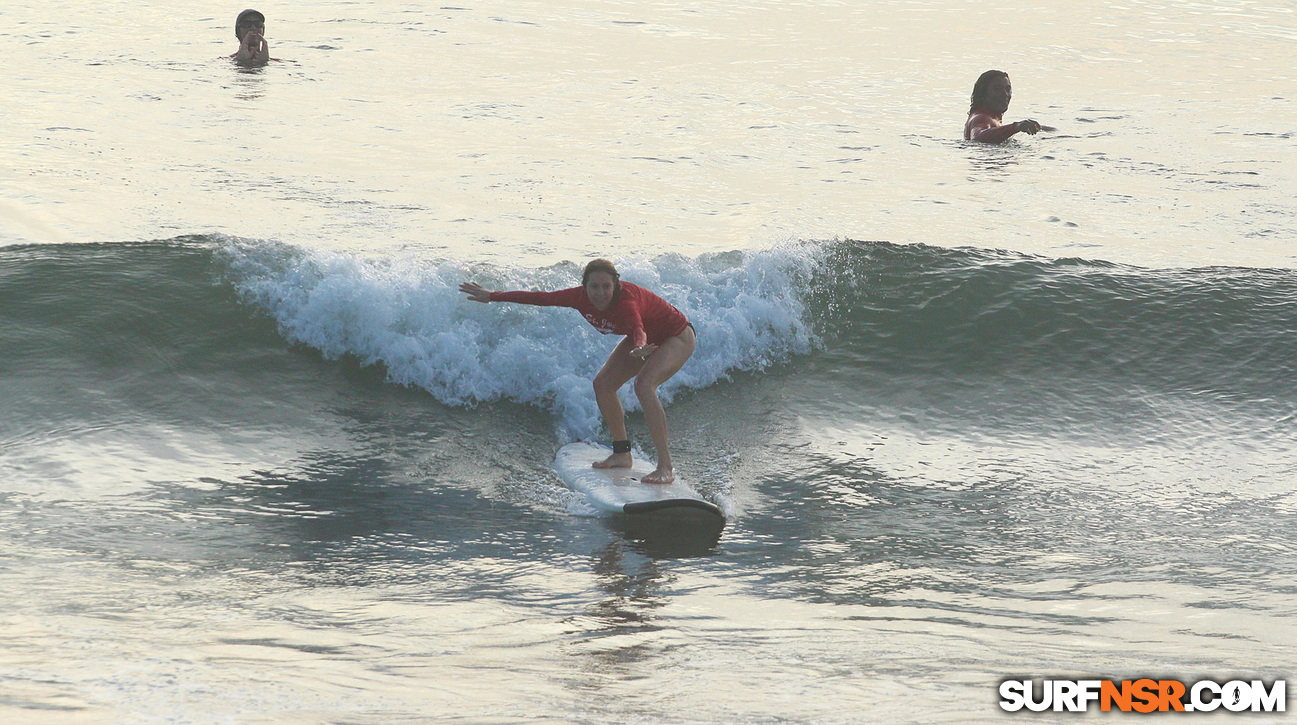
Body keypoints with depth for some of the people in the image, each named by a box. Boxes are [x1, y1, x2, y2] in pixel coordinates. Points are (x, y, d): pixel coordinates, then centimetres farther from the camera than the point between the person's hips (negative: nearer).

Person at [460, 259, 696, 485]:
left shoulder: (626, 300, -39)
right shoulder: (582, 297, -18)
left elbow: (638, 328, -58)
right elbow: (542, 298, -8)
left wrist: (640, 346, -81)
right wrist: (493, 297, -4)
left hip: (677, 336, -9)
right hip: (646, 338, 9)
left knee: (644, 384, -30)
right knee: (603, 384, 5)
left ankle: (666, 467, -32)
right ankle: (622, 454, 18)